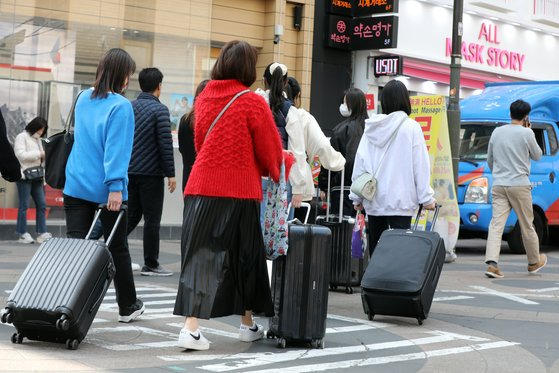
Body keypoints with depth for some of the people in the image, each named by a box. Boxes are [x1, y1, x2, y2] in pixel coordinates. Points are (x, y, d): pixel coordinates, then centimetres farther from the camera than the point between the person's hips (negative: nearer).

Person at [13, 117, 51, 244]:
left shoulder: (37, 140, 22)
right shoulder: (21, 137, -2)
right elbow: (21, 155, -15)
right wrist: (39, 154, -15)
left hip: (36, 177, 8)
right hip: (24, 176, -7)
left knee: (42, 204, 1)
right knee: (24, 205, -5)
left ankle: (42, 233, 2)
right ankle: (23, 234, 0)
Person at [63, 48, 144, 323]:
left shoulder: (83, 99, 9)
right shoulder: (121, 106, -12)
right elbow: (117, 150, -20)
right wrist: (115, 186, -23)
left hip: (76, 185, 5)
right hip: (107, 189, -5)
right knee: (117, 249, 10)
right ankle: (127, 307, 24)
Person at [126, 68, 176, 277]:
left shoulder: (129, 107, 10)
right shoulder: (159, 109, -10)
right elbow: (165, 143, -15)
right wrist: (170, 173, -12)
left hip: (130, 171, 6)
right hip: (151, 173, -6)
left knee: (131, 216, 15)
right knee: (152, 219, 1)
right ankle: (150, 264, 5)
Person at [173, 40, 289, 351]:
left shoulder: (204, 98, 7)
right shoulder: (253, 103, -8)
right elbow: (271, 151, -1)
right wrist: (277, 173, 20)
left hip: (201, 188, 4)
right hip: (239, 191, -3)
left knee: (200, 255, 3)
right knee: (244, 255, 12)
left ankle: (191, 326, -10)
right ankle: (248, 324, 25)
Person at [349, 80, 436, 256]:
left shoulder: (372, 128, 5)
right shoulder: (411, 127, -5)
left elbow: (359, 164, 7)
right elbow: (420, 166, -6)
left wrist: (357, 196, 14)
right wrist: (427, 198, -1)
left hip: (373, 201, 4)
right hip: (400, 201, -4)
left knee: (375, 248, 10)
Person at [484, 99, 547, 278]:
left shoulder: (497, 132, 8)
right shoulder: (526, 133, -7)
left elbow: (489, 160, 16)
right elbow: (537, 156, 8)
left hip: (498, 185, 3)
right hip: (519, 185, -3)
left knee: (496, 224, -4)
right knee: (527, 225, 11)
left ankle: (492, 262, -19)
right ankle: (534, 262, 26)